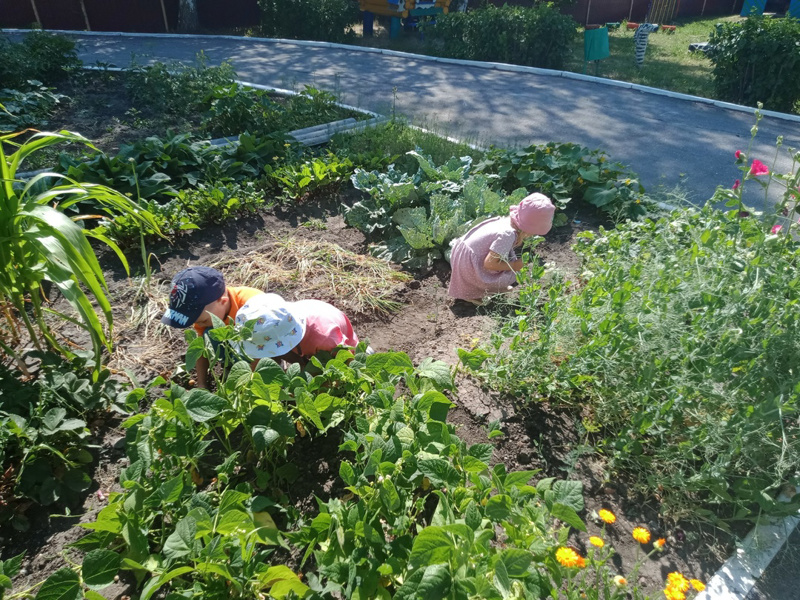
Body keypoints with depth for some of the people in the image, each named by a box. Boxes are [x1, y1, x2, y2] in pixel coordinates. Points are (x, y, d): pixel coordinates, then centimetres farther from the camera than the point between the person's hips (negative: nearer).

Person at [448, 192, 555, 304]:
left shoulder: (506, 220, -2)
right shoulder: (508, 235, -26)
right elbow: (489, 263, -25)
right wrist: (514, 266, -12)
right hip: (469, 266, -9)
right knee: (510, 276, -9)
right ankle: (470, 292, 0)